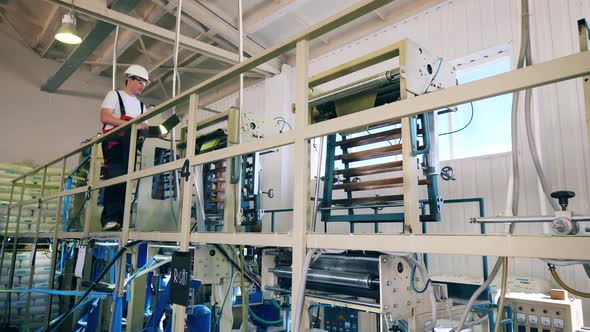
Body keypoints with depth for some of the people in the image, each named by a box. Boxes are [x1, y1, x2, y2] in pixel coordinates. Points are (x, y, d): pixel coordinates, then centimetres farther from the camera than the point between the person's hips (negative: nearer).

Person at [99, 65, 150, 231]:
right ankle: (109, 220, -18)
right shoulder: (114, 95, 10)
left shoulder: (141, 105, 28)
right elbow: (104, 117, -6)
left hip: (131, 147, 6)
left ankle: (121, 221, -1)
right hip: (114, 142, -6)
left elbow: (143, 129, 20)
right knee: (115, 178, -18)